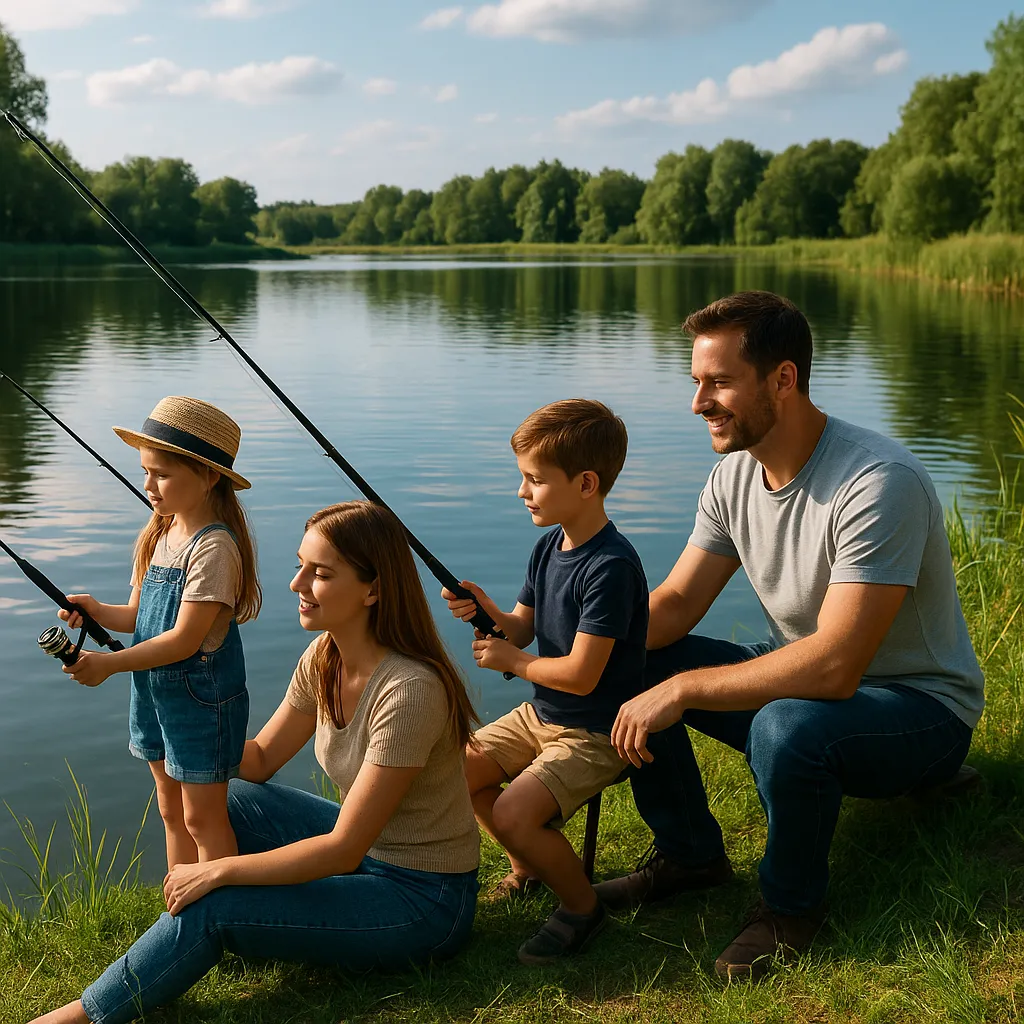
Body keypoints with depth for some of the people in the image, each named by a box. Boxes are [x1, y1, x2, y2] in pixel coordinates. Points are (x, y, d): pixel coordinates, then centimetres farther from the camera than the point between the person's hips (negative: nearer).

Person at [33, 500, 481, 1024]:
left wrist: (218, 870, -21)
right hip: (368, 852, 8)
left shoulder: (409, 688, -30)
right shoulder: (323, 658, -3)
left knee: (212, 907, -16)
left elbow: (343, 848, -27)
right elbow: (260, 759, 7)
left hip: (428, 901, -8)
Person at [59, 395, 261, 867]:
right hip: (153, 691, 9)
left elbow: (184, 639, -24)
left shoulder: (214, 546, -22)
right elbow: (138, 616, 10)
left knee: (202, 817, 2)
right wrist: (96, 611, -10)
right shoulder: (157, 535, 5)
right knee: (171, 810, 19)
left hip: (202, 696, -9)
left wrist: (110, 663, -19)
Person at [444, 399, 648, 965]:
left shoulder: (611, 566, -27)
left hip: (596, 733, -9)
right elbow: (521, 628, 10)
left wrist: (511, 660, -12)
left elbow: (580, 675, -27)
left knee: (513, 812, -24)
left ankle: (582, 904, 3)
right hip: (540, 714, 9)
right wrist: (484, 610, -11)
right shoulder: (548, 546, 3)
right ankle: (527, 868, 25)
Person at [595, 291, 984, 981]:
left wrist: (681, 689, -32)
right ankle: (690, 855, 14)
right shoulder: (735, 476, -3)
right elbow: (675, 605, -1)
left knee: (787, 725, -38)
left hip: (922, 708, -7)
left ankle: (794, 904, -6)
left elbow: (834, 666, -36)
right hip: (804, 677, 7)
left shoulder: (879, 483, -30)